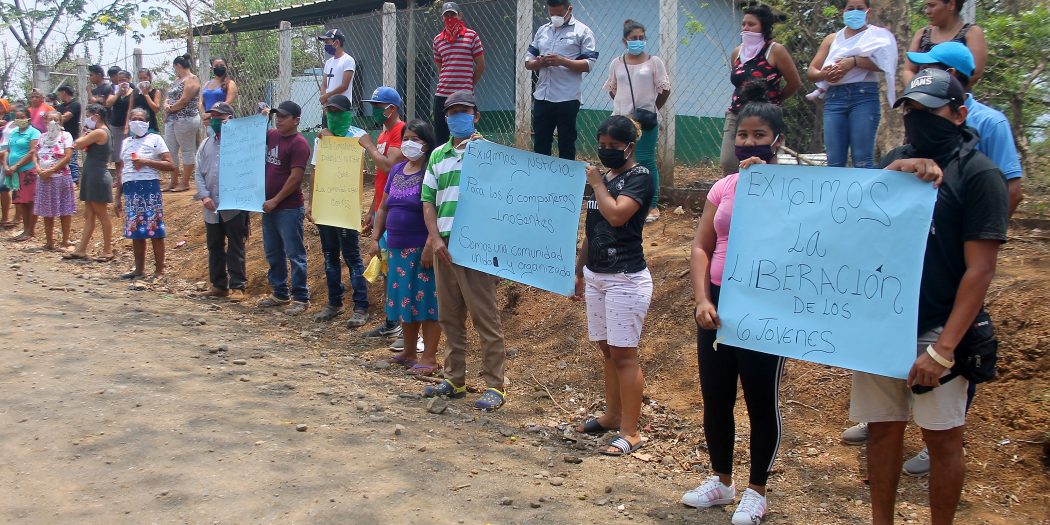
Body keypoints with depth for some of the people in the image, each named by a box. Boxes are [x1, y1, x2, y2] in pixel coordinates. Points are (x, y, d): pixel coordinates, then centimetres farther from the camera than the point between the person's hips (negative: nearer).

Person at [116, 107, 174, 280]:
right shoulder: (126, 142, 17)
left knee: (155, 231, -6)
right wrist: (117, 197, 15)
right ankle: (139, 269, 15)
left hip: (150, 189, -5)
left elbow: (170, 165, -7)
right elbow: (121, 171, 19)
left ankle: (159, 271, -2)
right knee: (135, 232, 7)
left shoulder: (155, 139, 1)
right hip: (130, 190, 5)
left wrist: (146, 162, -13)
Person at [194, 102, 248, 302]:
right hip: (211, 207, 6)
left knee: (235, 249, 0)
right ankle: (218, 285, 22)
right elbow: (199, 173, 8)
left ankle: (237, 286, 6)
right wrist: (204, 196, -3)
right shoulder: (206, 144, 12)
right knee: (214, 248, 12)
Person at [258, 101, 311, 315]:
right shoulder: (271, 135, 8)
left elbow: (295, 178, -19)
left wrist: (276, 200, -16)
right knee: (273, 253, 16)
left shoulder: (299, 144, -14)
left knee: (295, 254, -2)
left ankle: (301, 298, 5)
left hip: (289, 209, -8)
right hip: (269, 206, 8)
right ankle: (280, 293, 29)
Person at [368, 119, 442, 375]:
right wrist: (375, 238, 13)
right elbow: (383, 207, 19)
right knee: (404, 299, 13)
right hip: (397, 248, 7)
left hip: (422, 249, -7)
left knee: (427, 301, -3)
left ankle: (429, 358, 2)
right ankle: (409, 352, 26)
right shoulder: (397, 169, 14)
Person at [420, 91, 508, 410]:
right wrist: (435, 238, -1)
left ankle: (494, 386, 0)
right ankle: (455, 380, 22)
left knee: (485, 317, -4)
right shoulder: (438, 155, 15)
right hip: (444, 244, 6)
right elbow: (428, 200, 13)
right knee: (449, 317, 11)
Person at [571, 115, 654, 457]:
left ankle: (630, 432, -1)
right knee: (607, 350, 14)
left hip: (626, 279, -8)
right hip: (595, 276, 8)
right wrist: (579, 271, 19)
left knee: (623, 354, -6)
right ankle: (612, 416, 26)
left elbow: (616, 215, -25)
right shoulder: (602, 176, 14)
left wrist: (597, 184, -10)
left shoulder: (640, 177, -9)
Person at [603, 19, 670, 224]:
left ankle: (653, 205, 6)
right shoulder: (617, 63, 7)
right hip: (621, 118, 3)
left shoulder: (653, 61, -1)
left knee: (646, 161, -2)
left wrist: (652, 109, 8)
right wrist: (624, 104, 13)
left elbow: (665, 89, 2)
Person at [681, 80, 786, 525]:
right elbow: (701, 248, 6)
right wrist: (703, 300, -6)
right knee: (715, 399, 13)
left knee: (761, 402, 6)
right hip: (718, 304, 5)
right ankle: (721, 480, 32)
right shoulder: (723, 187, 8)